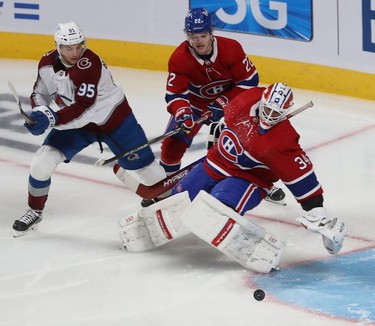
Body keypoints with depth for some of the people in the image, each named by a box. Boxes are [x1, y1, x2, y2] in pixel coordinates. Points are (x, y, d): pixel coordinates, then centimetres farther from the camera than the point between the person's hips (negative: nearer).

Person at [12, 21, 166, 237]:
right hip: (75, 123, 5)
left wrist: (51, 118, -46)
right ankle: (35, 212, 12)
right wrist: (40, 114, -18)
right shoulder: (47, 63, -11)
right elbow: (40, 93, 3)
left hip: (113, 119, -5)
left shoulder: (89, 65, -31)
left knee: (144, 164, 0)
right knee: (42, 162, -9)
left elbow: (82, 109, -36)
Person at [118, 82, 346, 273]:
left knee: (212, 213, -31)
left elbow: (302, 174, -25)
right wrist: (220, 130, 25)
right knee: (180, 200, 10)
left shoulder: (282, 141, -30)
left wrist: (316, 209, -26)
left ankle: (266, 253, -32)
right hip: (216, 164, 7)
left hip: (248, 178, -7)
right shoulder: (248, 99, -14)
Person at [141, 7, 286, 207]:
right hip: (194, 102, 0)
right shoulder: (179, 59, -26)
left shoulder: (231, 49, -28)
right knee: (173, 142, -11)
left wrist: (223, 103, -26)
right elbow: (175, 94, -22)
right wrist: (182, 113, -43)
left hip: (229, 99, 0)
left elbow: (249, 80, -20)